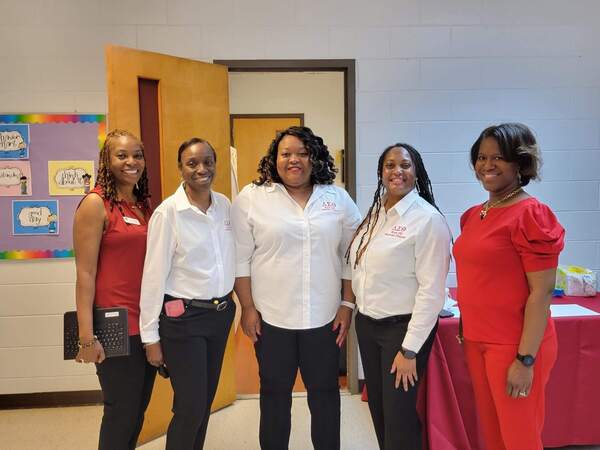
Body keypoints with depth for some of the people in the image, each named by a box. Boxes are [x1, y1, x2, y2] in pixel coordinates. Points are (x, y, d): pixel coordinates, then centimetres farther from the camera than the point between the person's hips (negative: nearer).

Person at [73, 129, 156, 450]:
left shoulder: (145, 204, 10)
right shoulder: (95, 204, -9)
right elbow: (85, 273, -12)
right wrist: (87, 336, -15)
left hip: (148, 323, 6)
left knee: (138, 409, 18)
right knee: (121, 412, 8)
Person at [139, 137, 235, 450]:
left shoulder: (224, 205, 2)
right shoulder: (168, 212, -14)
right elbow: (154, 275, -12)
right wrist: (151, 336, -9)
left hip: (221, 313, 5)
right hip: (183, 318, -5)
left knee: (206, 401, 17)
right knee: (190, 407, 2)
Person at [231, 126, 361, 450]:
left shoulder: (339, 199, 3)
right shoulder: (251, 198, -3)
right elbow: (240, 258, -3)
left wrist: (348, 304, 1)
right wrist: (247, 308, -5)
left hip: (324, 317, 2)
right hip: (271, 316, -1)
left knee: (325, 393, 13)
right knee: (274, 394, 14)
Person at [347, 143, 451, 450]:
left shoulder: (428, 219, -15)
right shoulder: (375, 213, 6)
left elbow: (432, 290, -18)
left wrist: (410, 350, -17)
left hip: (403, 327, -6)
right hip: (367, 324, 7)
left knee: (399, 415, 4)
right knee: (377, 409, 18)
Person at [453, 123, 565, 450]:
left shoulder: (531, 215, -14)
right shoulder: (473, 215, 8)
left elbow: (542, 292, -17)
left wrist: (526, 359, -18)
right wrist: (467, 333, 15)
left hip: (513, 346, -7)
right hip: (477, 341, 7)